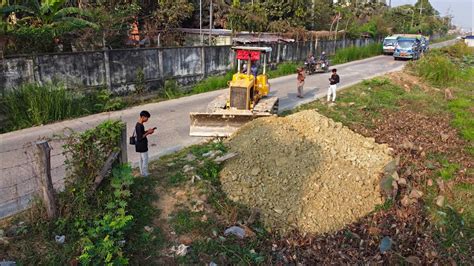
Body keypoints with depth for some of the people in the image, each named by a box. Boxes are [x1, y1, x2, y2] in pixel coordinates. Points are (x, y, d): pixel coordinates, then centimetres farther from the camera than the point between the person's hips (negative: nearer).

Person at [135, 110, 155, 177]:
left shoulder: (139, 124, 6)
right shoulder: (139, 126, -25)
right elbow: (140, 137, -25)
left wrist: (147, 130, 5)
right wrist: (148, 133, -20)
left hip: (141, 145, 10)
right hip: (142, 146, -10)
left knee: (142, 159, 19)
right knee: (145, 159, 1)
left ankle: (142, 172, 29)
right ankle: (145, 173, 11)